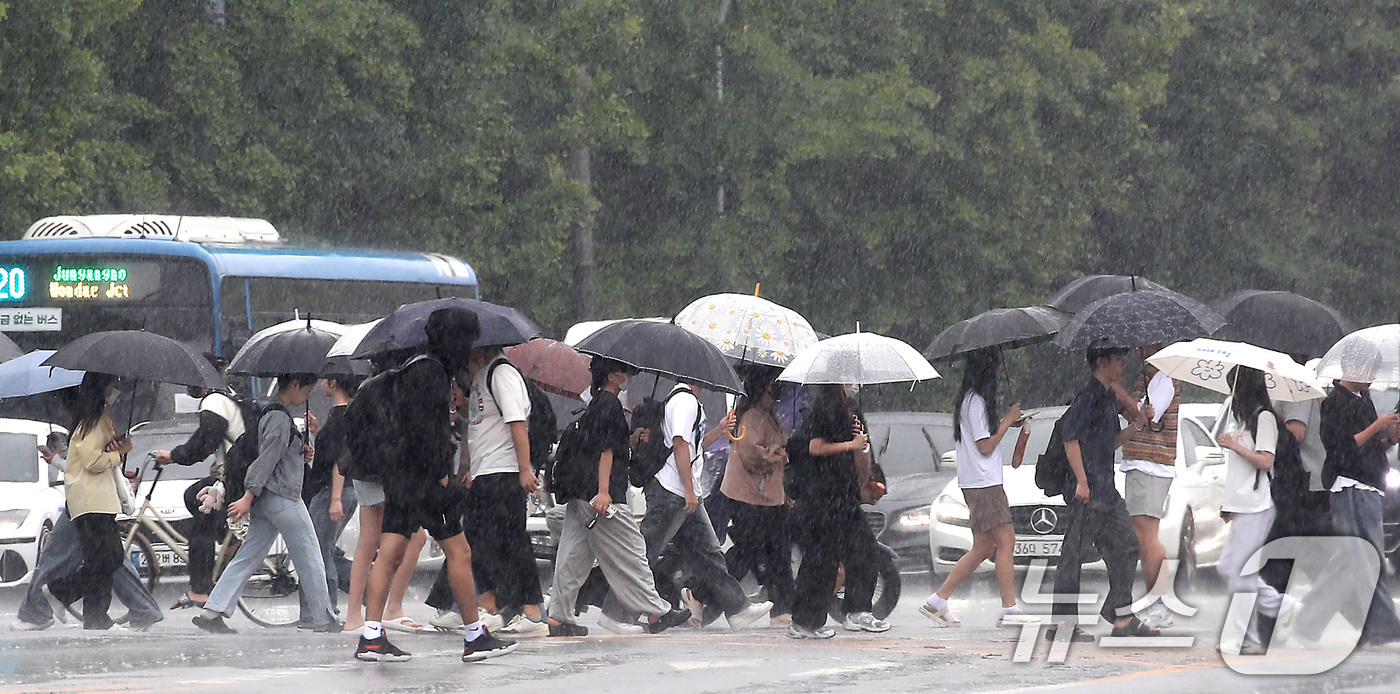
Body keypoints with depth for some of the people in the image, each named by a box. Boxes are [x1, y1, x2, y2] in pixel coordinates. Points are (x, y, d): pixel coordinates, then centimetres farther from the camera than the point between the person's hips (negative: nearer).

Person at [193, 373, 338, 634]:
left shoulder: (270, 414, 16)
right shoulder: (280, 417, -15)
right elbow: (267, 459, -20)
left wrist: (301, 454, 11)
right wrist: (248, 497, -24)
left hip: (265, 501, 9)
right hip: (283, 498, -9)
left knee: (247, 558, 6)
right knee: (309, 558, 2)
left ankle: (212, 611, -3)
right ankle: (322, 619, 9)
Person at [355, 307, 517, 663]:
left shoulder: (413, 369, 18)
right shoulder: (430, 371, -13)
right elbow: (425, 429, -20)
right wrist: (440, 474, -19)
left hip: (400, 475, 10)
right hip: (424, 477, -10)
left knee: (390, 555, 2)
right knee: (459, 553, 0)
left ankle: (371, 636, -4)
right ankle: (475, 637, 6)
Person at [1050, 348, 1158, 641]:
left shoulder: (1109, 398, 18)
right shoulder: (1089, 397, -12)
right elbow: (1070, 436, -19)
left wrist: (1137, 425, 10)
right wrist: (1081, 481, -21)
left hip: (1107, 490, 10)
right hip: (1088, 492, -10)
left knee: (1125, 547, 9)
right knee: (1074, 553, -6)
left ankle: (1122, 618, 14)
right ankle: (1061, 623, -2)